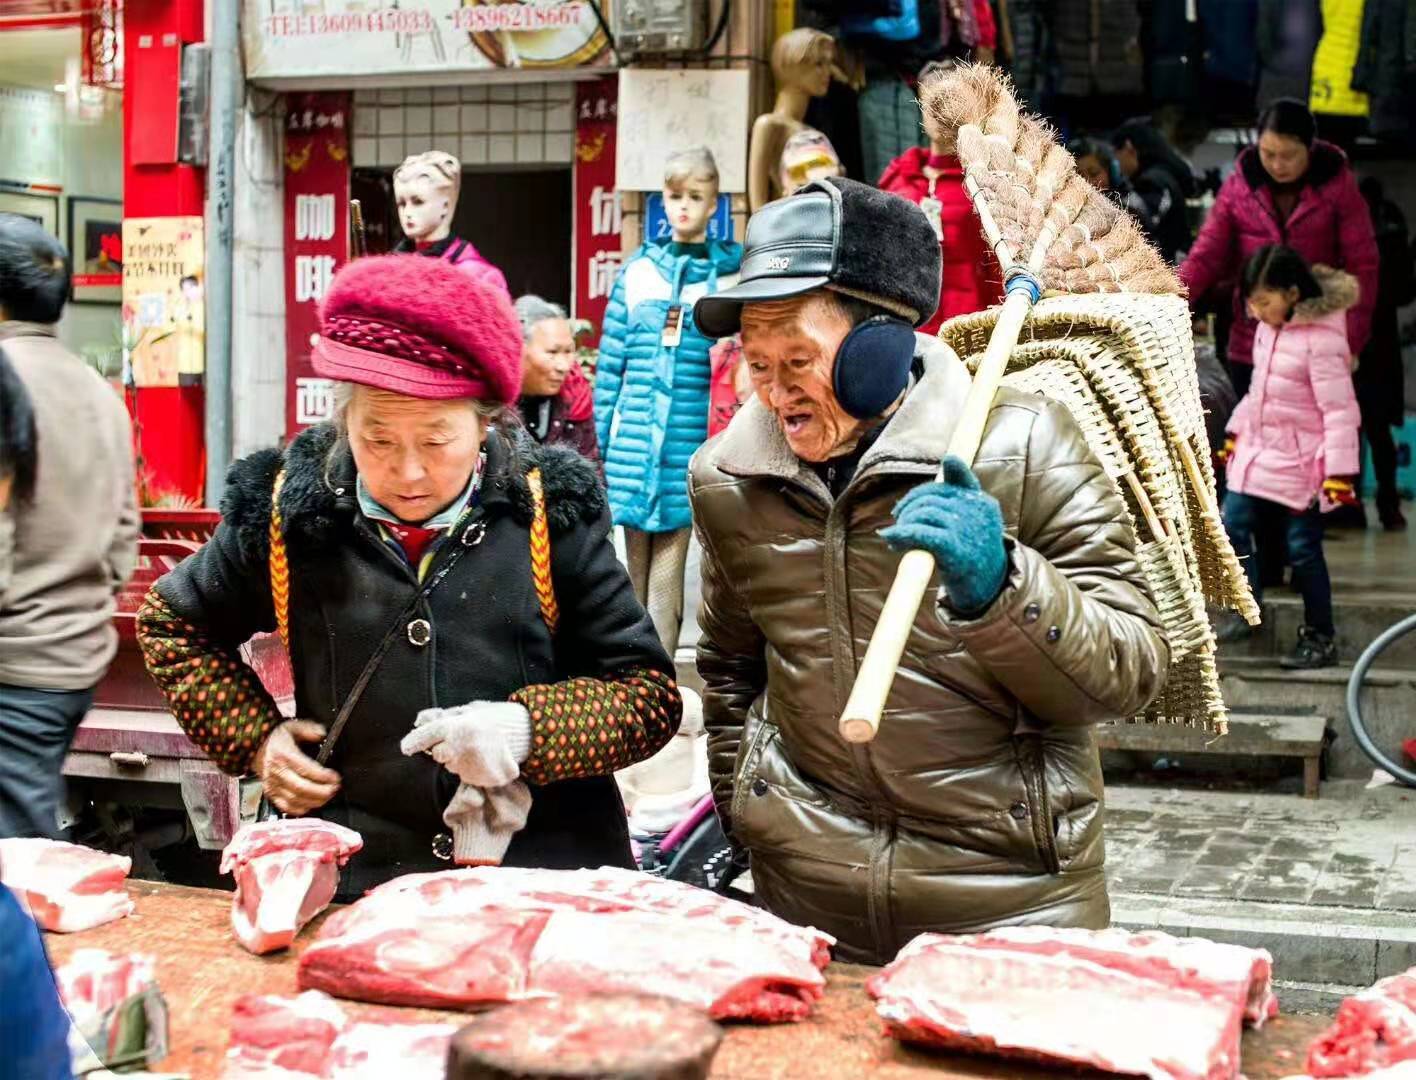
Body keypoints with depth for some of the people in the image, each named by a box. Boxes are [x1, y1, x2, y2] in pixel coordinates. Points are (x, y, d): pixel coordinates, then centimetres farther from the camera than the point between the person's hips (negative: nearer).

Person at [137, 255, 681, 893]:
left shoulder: (549, 517, -2)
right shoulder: (288, 514, 1)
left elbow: (651, 694, 2)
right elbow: (173, 624, 20)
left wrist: (527, 729, -15)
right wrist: (254, 738, 7)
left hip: (547, 874, -1)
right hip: (354, 882, 1)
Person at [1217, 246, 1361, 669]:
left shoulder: (1322, 338, -19)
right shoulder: (1268, 328, 5)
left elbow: (1339, 409, -19)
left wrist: (1338, 471, -21)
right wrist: (1238, 432, 22)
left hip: (1300, 460, -7)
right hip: (1258, 450, 7)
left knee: (1302, 548, -1)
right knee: (1233, 527, 4)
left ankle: (1320, 639, 12)